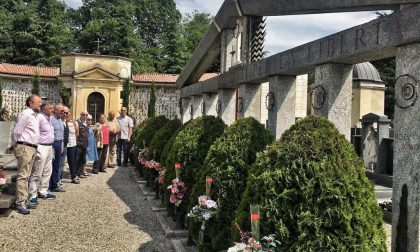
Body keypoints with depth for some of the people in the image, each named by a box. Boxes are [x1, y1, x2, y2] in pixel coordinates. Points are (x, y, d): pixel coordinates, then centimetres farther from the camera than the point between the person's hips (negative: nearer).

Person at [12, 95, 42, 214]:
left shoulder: (34, 115, 15)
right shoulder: (25, 114, -12)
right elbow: (16, 132, -12)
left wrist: (34, 146, 15)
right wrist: (17, 147, -5)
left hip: (32, 148, 9)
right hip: (25, 148, -9)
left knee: (26, 175, 13)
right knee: (22, 175, -8)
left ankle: (24, 198, 21)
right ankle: (19, 202, -6)